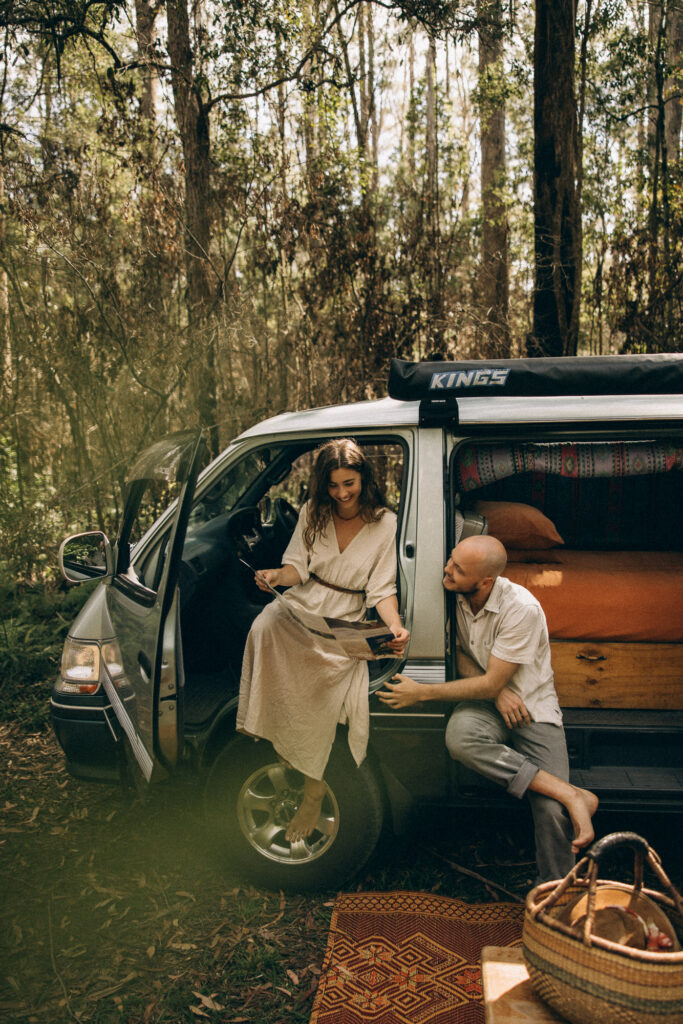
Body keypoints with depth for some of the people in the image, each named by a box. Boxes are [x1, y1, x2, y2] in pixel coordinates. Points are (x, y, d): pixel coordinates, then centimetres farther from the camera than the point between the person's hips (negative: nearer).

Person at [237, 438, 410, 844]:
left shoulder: (385, 523, -1)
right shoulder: (313, 512, 7)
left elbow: (382, 589, -3)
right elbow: (298, 567, 4)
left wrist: (397, 627, -22)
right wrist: (277, 576, -20)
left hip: (346, 621, -2)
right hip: (302, 604, 2)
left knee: (322, 682, -28)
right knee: (264, 626, -33)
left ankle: (312, 790, -12)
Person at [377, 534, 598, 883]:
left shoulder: (522, 609, -24)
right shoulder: (454, 594, -8)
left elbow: (490, 684, -21)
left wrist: (421, 692, -20)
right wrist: (497, 691, -13)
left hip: (533, 706, -3)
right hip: (486, 700, 4)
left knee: (551, 812, -21)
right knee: (459, 735, -34)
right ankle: (572, 795, -25)